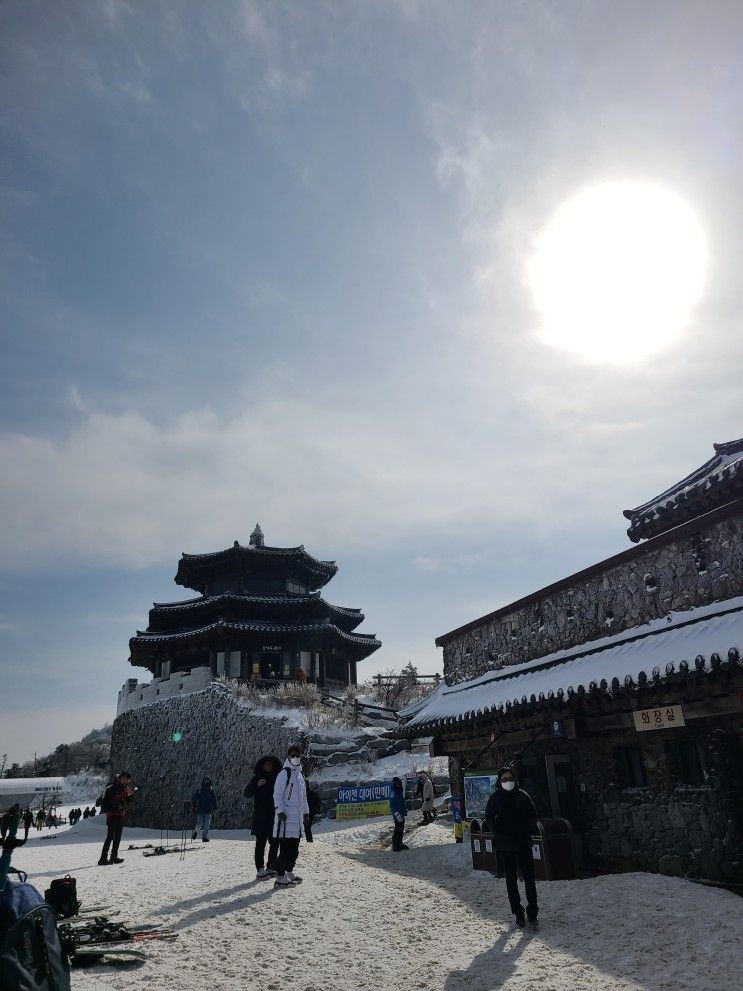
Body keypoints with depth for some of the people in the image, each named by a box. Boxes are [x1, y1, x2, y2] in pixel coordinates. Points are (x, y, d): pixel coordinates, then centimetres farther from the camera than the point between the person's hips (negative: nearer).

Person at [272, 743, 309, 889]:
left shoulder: (300, 774, 18)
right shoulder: (284, 773, -8)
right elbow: (277, 794, -13)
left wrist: (305, 812, 25)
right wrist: (280, 811, -21)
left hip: (297, 817, 8)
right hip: (286, 817, -8)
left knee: (294, 848, 14)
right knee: (285, 848, -8)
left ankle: (289, 873, 26)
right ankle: (280, 878, -3)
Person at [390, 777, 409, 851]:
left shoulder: (401, 792, 11)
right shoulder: (393, 794, -17)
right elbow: (392, 806, -21)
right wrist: (397, 814, -26)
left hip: (402, 815, 9)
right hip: (397, 817, -9)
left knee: (401, 831, 17)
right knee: (396, 832, -3)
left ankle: (400, 844, 28)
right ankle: (395, 846, 7)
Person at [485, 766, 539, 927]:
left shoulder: (522, 796, 1)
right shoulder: (495, 798, 0)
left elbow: (533, 816, 9)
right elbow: (489, 818, 5)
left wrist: (529, 832, -3)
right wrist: (498, 834, -7)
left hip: (523, 843, 0)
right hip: (504, 846, 0)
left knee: (529, 877, -3)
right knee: (511, 879, 6)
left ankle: (532, 912, 5)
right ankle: (518, 913, 16)